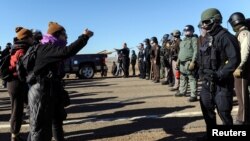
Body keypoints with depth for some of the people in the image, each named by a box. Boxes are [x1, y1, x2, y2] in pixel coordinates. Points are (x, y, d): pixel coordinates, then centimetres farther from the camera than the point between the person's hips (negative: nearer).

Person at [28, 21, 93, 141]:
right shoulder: (46, 48, -20)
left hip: (49, 91, 10)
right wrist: (84, 37, -31)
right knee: (41, 129, 0)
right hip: (41, 93, -10)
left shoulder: (50, 48, 14)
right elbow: (66, 52, -35)